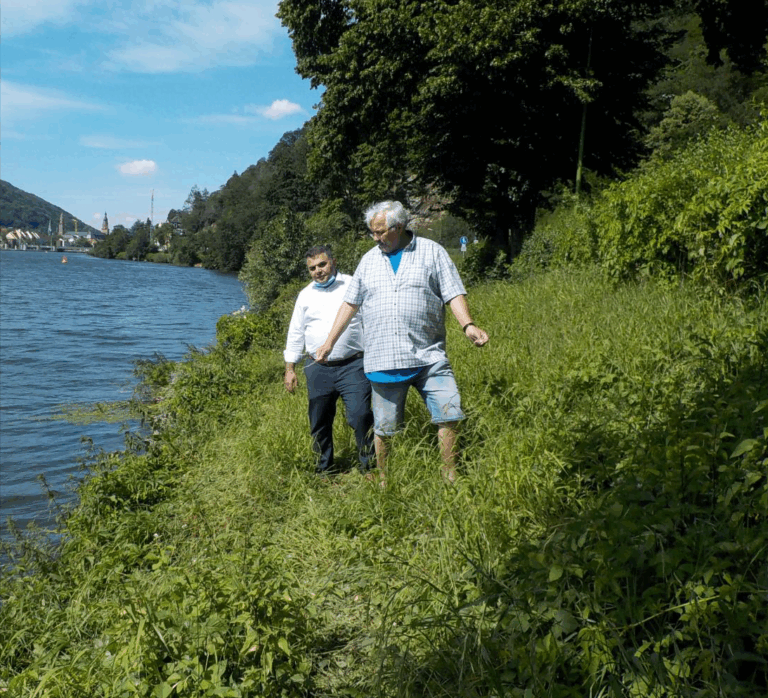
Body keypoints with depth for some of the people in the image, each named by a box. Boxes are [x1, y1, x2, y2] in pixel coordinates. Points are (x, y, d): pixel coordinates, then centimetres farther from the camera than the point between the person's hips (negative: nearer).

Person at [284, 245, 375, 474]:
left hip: (352, 366, -4)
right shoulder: (306, 295, 14)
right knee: (319, 423, 9)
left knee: (360, 416, -14)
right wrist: (290, 368, 14)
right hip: (318, 369, 4)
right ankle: (324, 470, 24)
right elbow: (296, 333, 19)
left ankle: (369, 466, 0)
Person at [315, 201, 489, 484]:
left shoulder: (432, 252, 5)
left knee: (449, 414, -8)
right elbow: (350, 303, 19)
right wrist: (330, 342, 17)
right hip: (383, 361, 2)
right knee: (384, 428, 6)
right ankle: (384, 482, 21)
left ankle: (450, 477, 6)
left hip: (428, 356, -2)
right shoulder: (369, 260, 14)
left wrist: (467, 325, -17)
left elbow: (454, 294, 0)